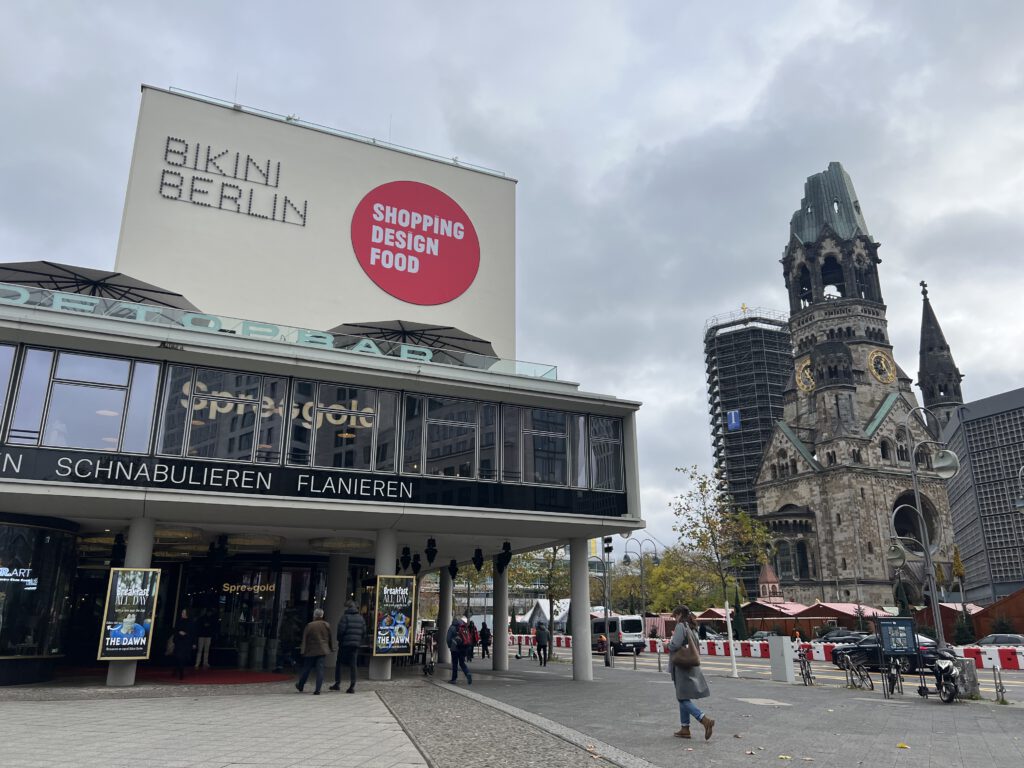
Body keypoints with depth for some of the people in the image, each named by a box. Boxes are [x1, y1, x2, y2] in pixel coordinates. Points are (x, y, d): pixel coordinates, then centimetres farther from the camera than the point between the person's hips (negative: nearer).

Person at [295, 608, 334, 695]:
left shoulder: (309, 625, -8)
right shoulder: (327, 625, 2)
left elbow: (304, 639, -7)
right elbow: (330, 638, 9)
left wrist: (303, 651, -3)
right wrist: (331, 648, 18)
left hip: (311, 651, -2)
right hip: (322, 651, 2)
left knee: (306, 669, 13)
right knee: (320, 669, 0)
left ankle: (300, 686, 31)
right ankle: (317, 690, -6)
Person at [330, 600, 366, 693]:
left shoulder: (345, 616, -9)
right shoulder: (360, 617, 7)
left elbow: (341, 630, -14)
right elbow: (364, 631, 5)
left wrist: (339, 640, 2)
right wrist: (359, 641, 13)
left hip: (345, 643, -4)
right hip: (356, 644, 4)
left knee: (339, 663, 13)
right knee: (353, 665, 6)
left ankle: (337, 683, 13)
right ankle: (352, 686, 2)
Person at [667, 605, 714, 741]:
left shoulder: (681, 626, -14)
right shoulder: (689, 627, 14)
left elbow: (675, 645, -24)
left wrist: (669, 643, -2)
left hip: (682, 668, -9)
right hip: (690, 667, 9)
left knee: (683, 698, -7)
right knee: (683, 698, 14)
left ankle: (705, 720, -17)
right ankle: (685, 728, 17)